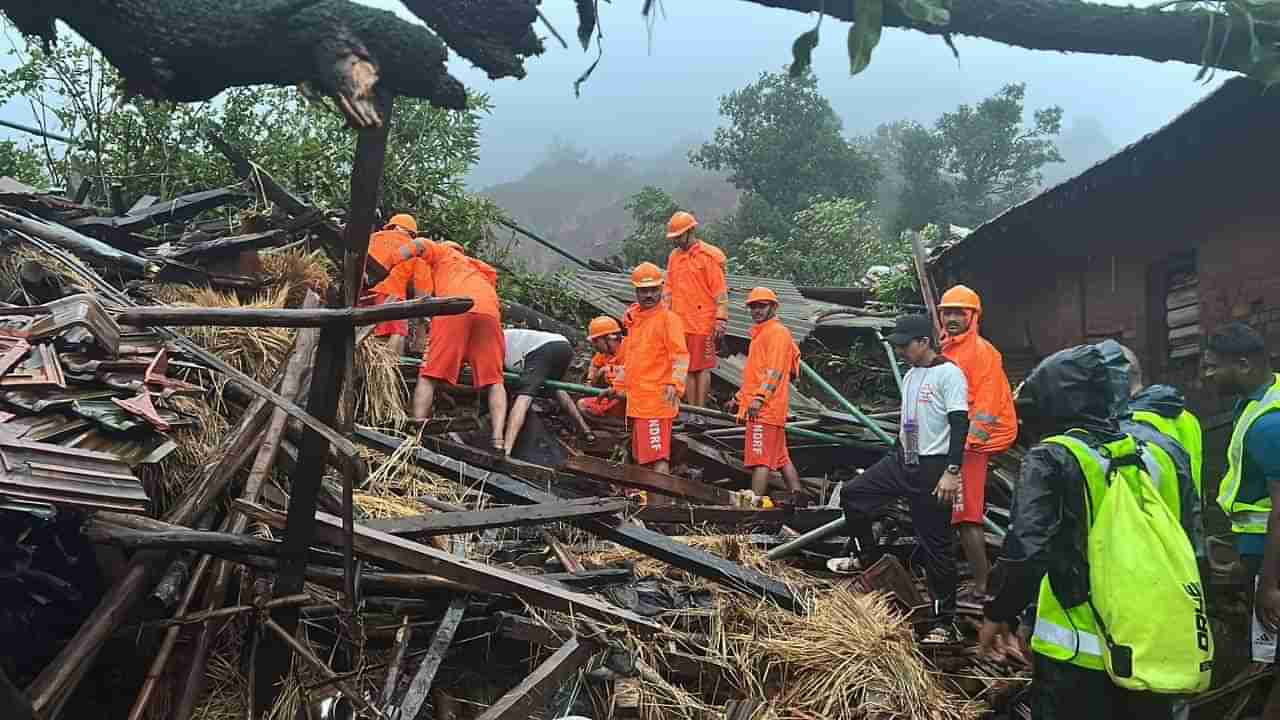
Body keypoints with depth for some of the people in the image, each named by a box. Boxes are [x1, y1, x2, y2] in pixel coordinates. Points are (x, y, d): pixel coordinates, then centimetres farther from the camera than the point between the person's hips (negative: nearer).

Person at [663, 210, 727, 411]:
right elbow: (669, 289, 19)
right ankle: (692, 411, 16)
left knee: (702, 367, 0)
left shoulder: (709, 256, -6)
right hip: (680, 323, 6)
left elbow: (720, 292, -8)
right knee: (688, 368, 9)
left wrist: (721, 321, -13)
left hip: (703, 323, -6)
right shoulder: (674, 256, 13)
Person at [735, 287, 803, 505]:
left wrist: (759, 398, -28)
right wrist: (742, 396, 30)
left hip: (766, 408, -11)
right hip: (760, 410, 11)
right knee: (781, 458, 11)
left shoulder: (777, 332, -7)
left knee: (761, 459, -13)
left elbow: (775, 370, -19)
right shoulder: (760, 333, 24)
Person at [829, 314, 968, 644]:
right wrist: (896, 460, 24)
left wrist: (952, 471, -24)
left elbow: (960, 424, -19)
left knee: (936, 544, -3)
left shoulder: (948, 373, -13)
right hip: (901, 461, 8)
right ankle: (864, 557, 26)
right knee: (852, 493, 6)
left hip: (932, 468, -8)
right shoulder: (910, 376, 14)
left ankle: (944, 620, 7)